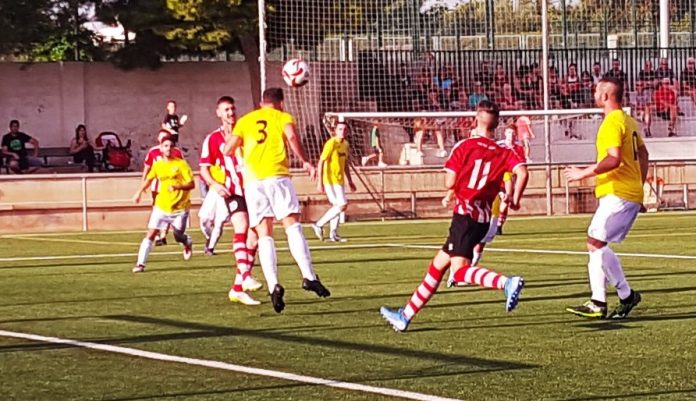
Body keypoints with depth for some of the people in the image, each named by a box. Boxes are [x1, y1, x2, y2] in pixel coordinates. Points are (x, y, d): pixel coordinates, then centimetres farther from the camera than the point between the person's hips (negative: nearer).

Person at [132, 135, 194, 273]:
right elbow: (149, 179, 23)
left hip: (179, 207, -2)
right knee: (151, 234, -9)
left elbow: (191, 184, -13)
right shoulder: (157, 165, 3)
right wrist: (139, 193, 19)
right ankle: (140, 263, -6)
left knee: (179, 236, 8)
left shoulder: (181, 164, -9)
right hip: (161, 206, 2)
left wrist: (177, 187, -28)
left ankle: (188, 242, 46)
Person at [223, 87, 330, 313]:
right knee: (293, 225, -4)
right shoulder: (283, 117, 13)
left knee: (264, 235, 1)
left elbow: (228, 150, 11)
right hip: (277, 176, -2)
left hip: (252, 180, 2)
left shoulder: (245, 120, 20)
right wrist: (305, 162, -6)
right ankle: (308, 276, -21)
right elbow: (292, 137, -8)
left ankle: (273, 285, -16)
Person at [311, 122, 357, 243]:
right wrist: (320, 182, -20)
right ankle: (319, 225, -6)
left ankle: (333, 233, 18)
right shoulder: (331, 143, -13)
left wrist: (350, 181, 23)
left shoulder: (345, 144, 13)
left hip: (339, 180, 9)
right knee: (342, 205, -14)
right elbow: (321, 162, -16)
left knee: (337, 206, 11)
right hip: (330, 179, -9)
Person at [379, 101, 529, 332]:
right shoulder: (503, 153, 7)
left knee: (459, 270, -17)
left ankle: (507, 283, -39)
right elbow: (522, 173, -10)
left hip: (465, 215, -6)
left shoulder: (464, 146, -3)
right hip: (483, 218, 7)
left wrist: (452, 193, 15)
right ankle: (406, 315, 22)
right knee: (438, 265, 15)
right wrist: (515, 200, 4)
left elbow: (450, 183, -8)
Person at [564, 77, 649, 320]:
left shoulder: (612, 122, -13)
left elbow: (614, 159, -23)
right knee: (596, 244, 10)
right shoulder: (629, 122, 18)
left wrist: (585, 173, -16)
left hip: (617, 194, -10)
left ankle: (626, 295, -11)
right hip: (630, 194, 10)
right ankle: (597, 304, 9)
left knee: (596, 242, -15)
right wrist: (639, 186, 30)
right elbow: (643, 155, 26)